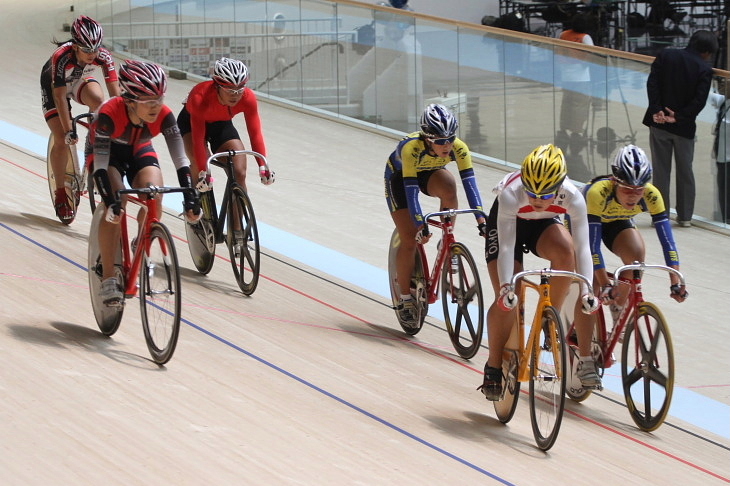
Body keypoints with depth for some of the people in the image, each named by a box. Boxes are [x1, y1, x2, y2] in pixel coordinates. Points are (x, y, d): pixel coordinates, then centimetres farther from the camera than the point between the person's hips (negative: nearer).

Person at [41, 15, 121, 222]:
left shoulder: (103, 56, -30)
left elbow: (115, 93, -30)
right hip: (53, 86, -2)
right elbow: (60, 97, -34)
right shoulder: (61, 57, -38)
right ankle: (61, 194, 4)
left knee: (97, 99, -32)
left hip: (80, 80, 2)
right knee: (61, 141, -11)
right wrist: (68, 131, -36)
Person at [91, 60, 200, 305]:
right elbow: (101, 164, -38)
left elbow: (180, 159, -27)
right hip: (108, 153, -3)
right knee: (114, 208, -27)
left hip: (139, 152, 3)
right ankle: (108, 277, -20)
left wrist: (190, 198, -38)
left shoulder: (164, 115, -29)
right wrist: (110, 201, -49)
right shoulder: (110, 113, -38)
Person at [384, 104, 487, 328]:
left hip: (430, 174, 2)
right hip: (399, 177, -2)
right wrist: (420, 225, -49)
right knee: (410, 239, -11)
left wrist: (481, 219, -45)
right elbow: (411, 188, -41)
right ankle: (405, 299, 5)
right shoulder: (411, 147, -40)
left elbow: (470, 183, -35)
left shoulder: (458, 148, -31)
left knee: (448, 185, -34)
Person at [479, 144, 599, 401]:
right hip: (506, 223, -2)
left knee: (565, 252, -33)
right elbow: (506, 246, -40)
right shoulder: (511, 194, -39)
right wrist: (505, 287, -51)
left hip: (544, 224, 2)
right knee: (506, 301, -13)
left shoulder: (572, 197, -33)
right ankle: (494, 367, 7)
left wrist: (586, 290, -48)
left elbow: (582, 247, -36)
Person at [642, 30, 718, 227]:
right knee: (685, 172, 12)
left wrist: (656, 110, -11)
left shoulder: (665, 56, 0)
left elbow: (652, 83, -8)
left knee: (661, 170, 6)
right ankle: (685, 216, 14)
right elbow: (700, 100, -14)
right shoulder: (705, 69, -7)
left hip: (659, 122, 1)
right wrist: (679, 116, -11)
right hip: (684, 127, -1)